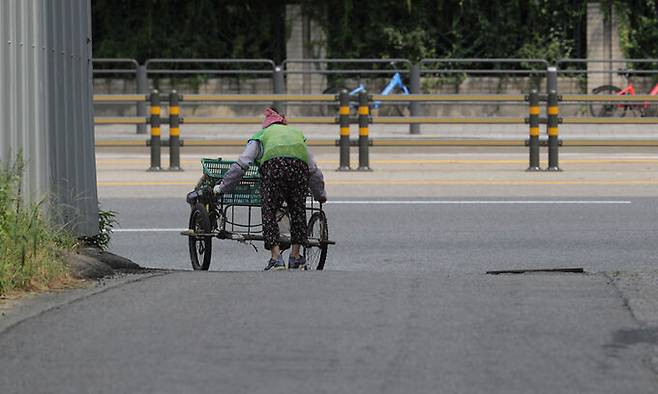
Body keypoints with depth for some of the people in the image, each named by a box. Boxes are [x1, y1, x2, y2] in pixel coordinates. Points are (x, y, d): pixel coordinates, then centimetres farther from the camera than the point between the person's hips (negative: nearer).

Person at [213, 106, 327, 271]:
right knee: (298, 211, 17)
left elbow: (241, 164, 21)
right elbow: (314, 170, 42)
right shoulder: (298, 134, 40)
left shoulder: (261, 135, 30)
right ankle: (295, 256, 19)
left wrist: (222, 187, 27)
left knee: (269, 212, 3)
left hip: (273, 166, -3)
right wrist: (320, 194, 54)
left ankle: (276, 257, -6)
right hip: (300, 165, 3)